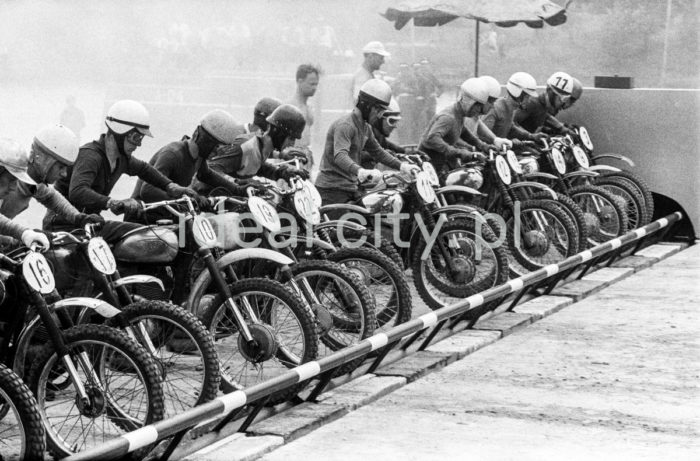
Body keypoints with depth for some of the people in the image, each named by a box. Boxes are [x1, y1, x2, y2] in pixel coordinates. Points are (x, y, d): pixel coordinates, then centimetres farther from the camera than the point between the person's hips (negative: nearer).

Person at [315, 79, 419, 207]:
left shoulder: (366, 127, 15)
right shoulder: (345, 125, -18)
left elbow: (377, 152, 26)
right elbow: (340, 156, -33)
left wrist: (401, 165, 13)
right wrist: (359, 171, -51)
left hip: (350, 187, 10)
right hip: (333, 189, -10)